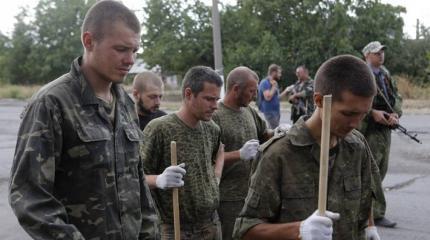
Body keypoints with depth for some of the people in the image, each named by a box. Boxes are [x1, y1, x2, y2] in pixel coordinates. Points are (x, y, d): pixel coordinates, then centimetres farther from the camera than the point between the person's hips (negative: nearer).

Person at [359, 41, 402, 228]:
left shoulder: (386, 74, 16)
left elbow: (396, 96, 15)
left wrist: (396, 114, -6)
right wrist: (373, 113, -21)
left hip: (385, 127, 8)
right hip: (368, 129, -8)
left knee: (381, 170, 13)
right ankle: (377, 213, 0)